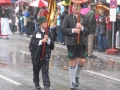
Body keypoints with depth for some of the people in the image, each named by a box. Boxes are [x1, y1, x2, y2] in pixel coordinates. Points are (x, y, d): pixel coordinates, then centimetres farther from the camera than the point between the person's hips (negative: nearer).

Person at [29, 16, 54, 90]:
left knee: (45, 70, -8)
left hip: (46, 54, 1)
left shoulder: (48, 33, 3)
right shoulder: (36, 33, -5)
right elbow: (32, 43, -15)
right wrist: (41, 41, -21)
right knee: (36, 69, 14)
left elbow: (52, 45, 0)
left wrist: (48, 40, -17)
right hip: (37, 54, -1)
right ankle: (36, 83, 33)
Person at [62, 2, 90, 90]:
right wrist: (73, 30, -20)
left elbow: (88, 31, 4)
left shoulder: (85, 18, 6)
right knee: (72, 62, 3)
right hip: (71, 42, -2)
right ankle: (72, 83, 12)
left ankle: (76, 76, 25)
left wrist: (82, 28, -15)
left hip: (82, 42, 2)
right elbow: (63, 30, -5)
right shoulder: (68, 17, -1)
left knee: (82, 61, -4)